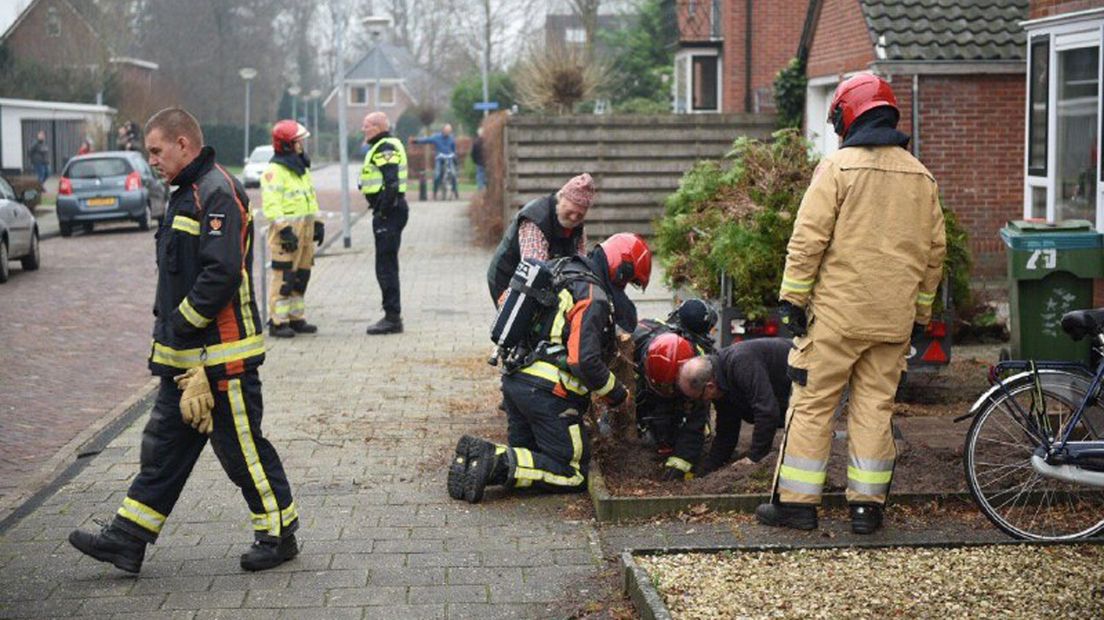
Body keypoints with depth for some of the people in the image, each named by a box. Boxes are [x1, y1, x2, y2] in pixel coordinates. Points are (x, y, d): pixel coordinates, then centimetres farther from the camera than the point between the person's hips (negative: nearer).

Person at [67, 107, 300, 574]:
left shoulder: (217, 194, -17)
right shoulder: (189, 193, 17)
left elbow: (221, 273, -25)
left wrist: (180, 325, -19)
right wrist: (169, 327, 13)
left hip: (220, 355, -10)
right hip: (185, 356, 10)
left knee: (243, 448, 0)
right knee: (164, 447, 12)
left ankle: (278, 535, 14)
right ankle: (128, 539, 17)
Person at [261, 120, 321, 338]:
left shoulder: (302, 169, 19)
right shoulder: (274, 170, -11)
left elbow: (311, 198, 26)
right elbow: (271, 204, -18)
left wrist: (317, 223, 19)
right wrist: (284, 230, -23)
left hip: (305, 230, 9)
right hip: (287, 230, -9)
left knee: (301, 276, 12)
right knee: (284, 277, -9)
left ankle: (296, 318, 21)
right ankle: (277, 322, -6)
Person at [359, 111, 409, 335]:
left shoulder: (385, 148, -14)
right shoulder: (383, 147, 19)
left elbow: (391, 183, -23)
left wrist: (383, 211, -21)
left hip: (388, 214, -11)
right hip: (391, 210, 11)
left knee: (386, 267, -8)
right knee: (387, 266, 14)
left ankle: (392, 318, -5)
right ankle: (392, 316, 20)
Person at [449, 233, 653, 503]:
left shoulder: (562, 274, 15)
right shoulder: (593, 298, -13)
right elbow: (586, 361, -22)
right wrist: (617, 394, -6)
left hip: (514, 379, 9)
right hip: (547, 392, -9)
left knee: (525, 457, 21)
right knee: (573, 475, -2)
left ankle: (478, 453, -6)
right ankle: (498, 465, -19)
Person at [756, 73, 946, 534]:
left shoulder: (837, 167, -6)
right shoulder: (921, 176, 11)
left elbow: (807, 240, -10)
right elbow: (935, 250, 14)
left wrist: (793, 297, -5)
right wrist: (921, 312, 21)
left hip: (837, 311, -5)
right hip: (894, 318, 5)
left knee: (813, 404, 2)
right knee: (876, 406, 9)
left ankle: (796, 501, 6)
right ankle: (867, 505, 10)